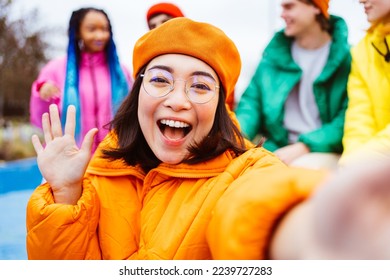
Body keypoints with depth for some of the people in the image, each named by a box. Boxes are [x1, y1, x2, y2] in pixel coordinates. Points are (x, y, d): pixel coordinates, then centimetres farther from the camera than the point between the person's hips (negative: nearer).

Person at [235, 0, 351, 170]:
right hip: (277, 147, 5)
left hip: (324, 150, -4)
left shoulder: (344, 55, -1)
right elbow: (252, 99, 7)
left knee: (303, 168, -37)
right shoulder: (276, 50, 9)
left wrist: (303, 147, -20)